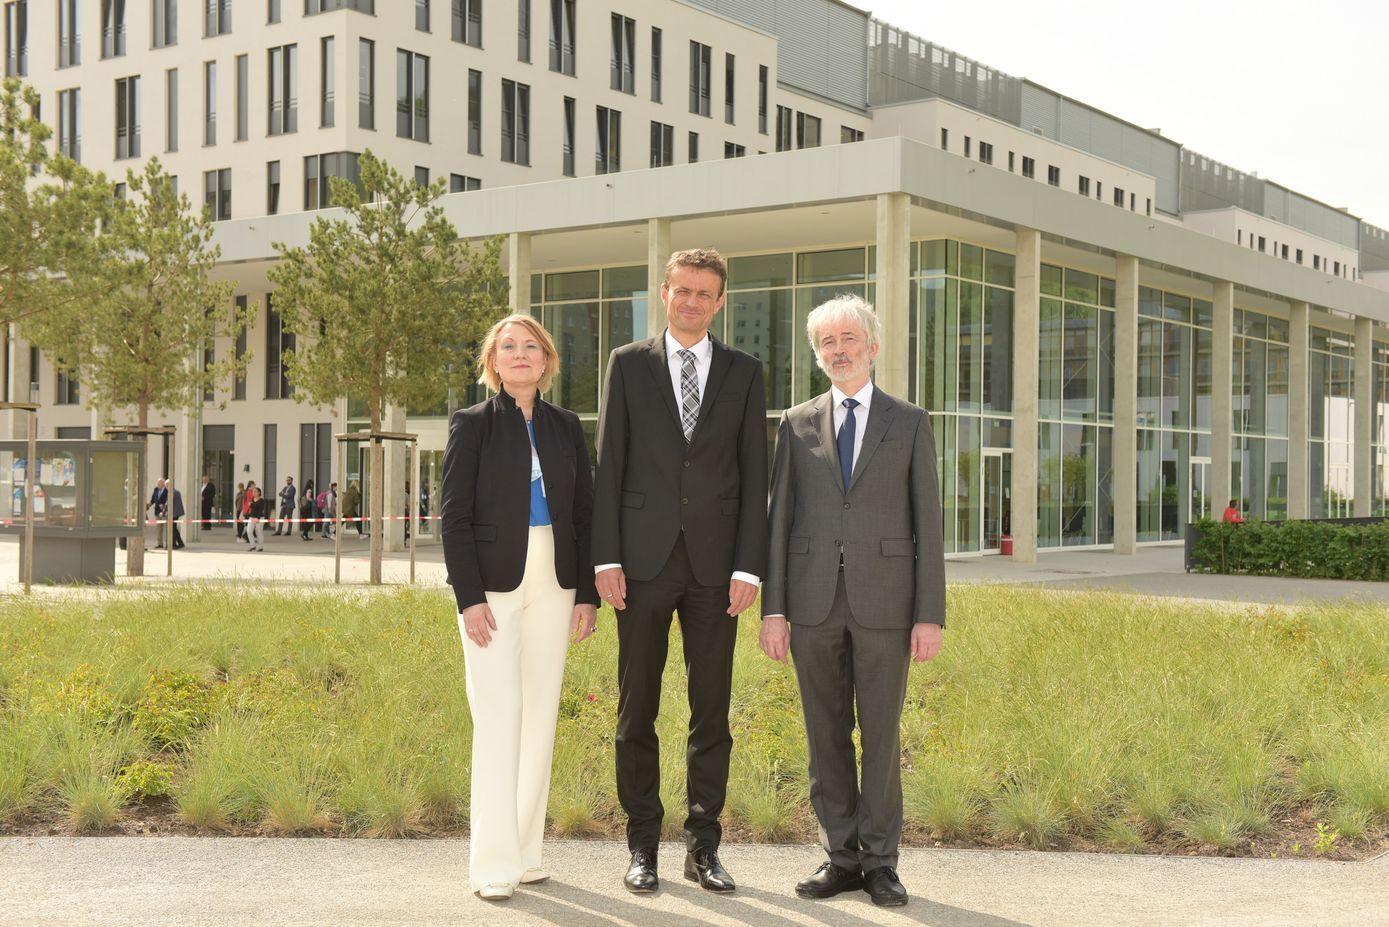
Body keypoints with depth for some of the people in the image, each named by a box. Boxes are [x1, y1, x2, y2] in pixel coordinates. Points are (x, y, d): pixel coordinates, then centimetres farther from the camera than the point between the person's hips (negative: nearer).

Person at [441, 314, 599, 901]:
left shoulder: (566, 427, 11)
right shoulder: (473, 425, 1)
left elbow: (584, 513, 11)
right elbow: (455, 517, -4)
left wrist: (587, 592, 4)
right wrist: (470, 597, -12)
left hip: (553, 584, 4)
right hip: (494, 584, -4)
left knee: (541, 715, 6)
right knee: (499, 715, -8)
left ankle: (526, 851, 15)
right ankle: (494, 863, -3)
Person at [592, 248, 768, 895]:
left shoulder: (744, 373, 8)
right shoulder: (628, 364, 7)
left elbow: (753, 475, 5)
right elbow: (609, 466, 3)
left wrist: (749, 566, -4)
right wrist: (606, 557, -5)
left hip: (715, 563, 1)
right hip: (645, 560, 0)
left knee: (712, 710, 5)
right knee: (636, 709, 5)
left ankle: (703, 846, 16)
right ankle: (643, 846, 16)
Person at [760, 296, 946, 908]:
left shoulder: (909, 423, 7)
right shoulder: (797, 425, 11)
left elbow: (927, 524, 3)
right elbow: (779, 520, 8)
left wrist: (930, 614, -4)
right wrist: (773, 608, 0)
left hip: (884, 602, -1)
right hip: (814, 603, 2)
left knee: (882, 735, 3)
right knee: (826, 736, 7)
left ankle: (879, 861, 14)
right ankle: (840, 856, 18)